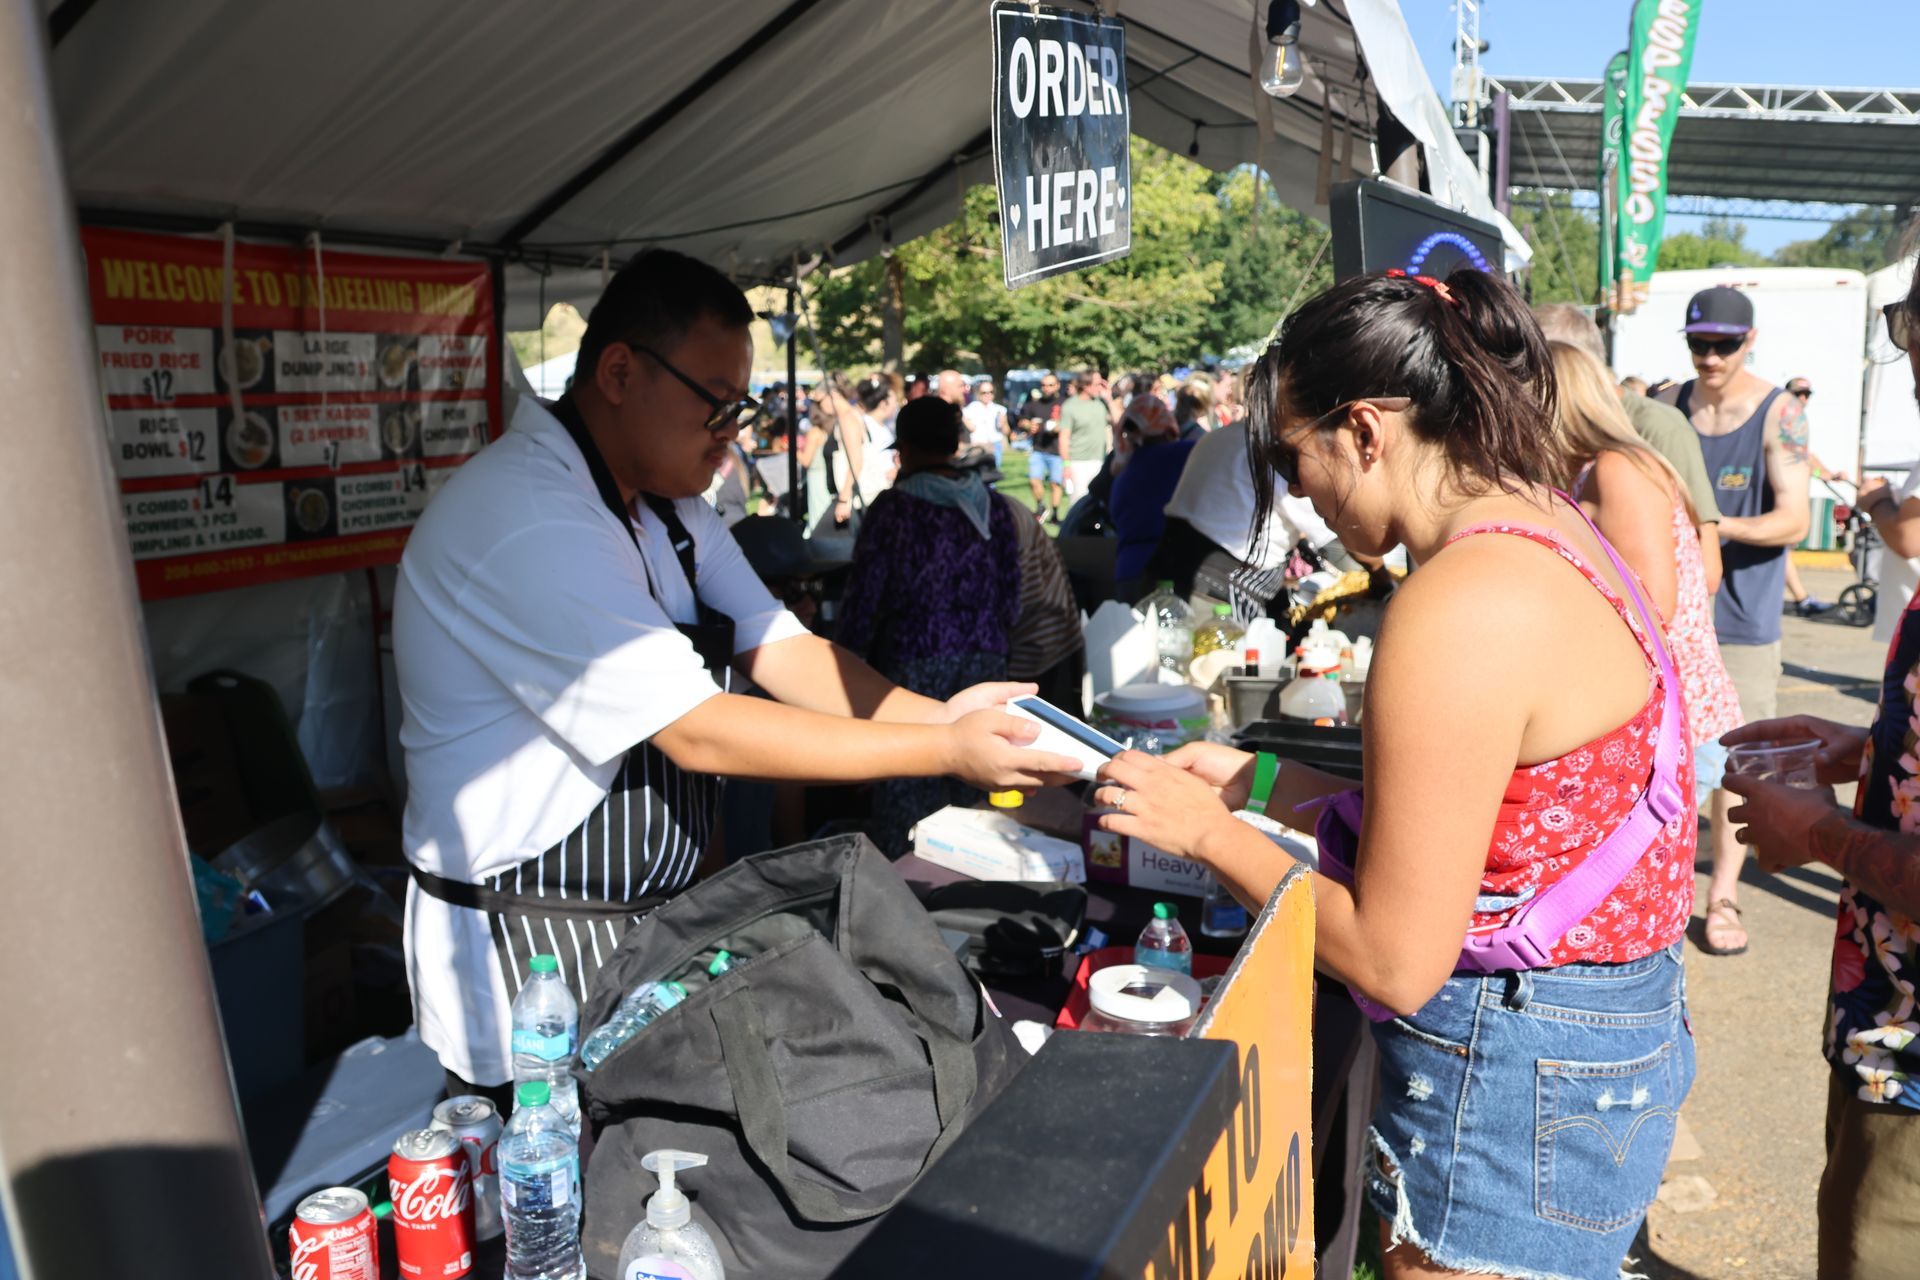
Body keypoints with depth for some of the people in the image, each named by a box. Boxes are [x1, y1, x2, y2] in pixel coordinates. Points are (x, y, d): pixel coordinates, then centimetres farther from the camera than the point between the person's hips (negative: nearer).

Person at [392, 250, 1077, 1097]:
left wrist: (938, 715, -15)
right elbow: (698, 732, -27)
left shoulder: (665, 505, 6)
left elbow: (779, 651, 2)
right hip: (528, 956, -8)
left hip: (651, 920, 9)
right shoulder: (525, 523, -26)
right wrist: (947, 752, -23)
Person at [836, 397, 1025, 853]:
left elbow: (864, 597, -7)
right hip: (984, 664, 5)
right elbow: (1011, 598, 10)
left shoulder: (894, 507, -8)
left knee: (903, 794, 4)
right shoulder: (993, 507, 6)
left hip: (912, 665, -4)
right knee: (968, 794, 10)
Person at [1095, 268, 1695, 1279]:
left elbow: (1394, 961, -23)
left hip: (1514, 1079, -9)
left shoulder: (1459, 608, -27)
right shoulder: (1544, 529, 3)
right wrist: (1261, 780, 9)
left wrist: (1208, 831, -12)